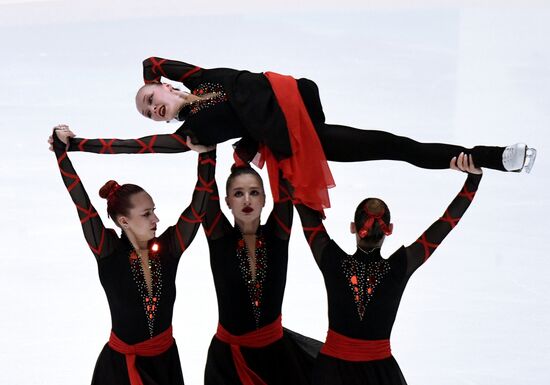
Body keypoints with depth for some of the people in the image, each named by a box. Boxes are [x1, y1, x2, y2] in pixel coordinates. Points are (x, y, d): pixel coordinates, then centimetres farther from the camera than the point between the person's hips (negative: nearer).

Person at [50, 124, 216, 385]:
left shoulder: (168, 247, -8)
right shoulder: (109, 252, -14)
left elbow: (199, 205, -11)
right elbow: (82, 203, -20)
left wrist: (207, 149, -15)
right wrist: (60, 148, -23)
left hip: (166, 359, 3)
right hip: (122, 363, -3)